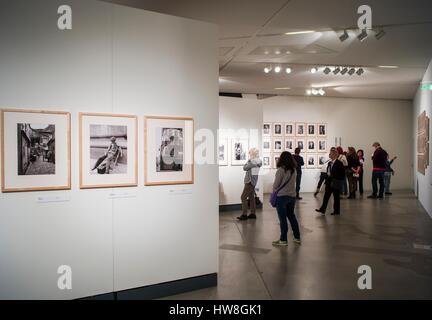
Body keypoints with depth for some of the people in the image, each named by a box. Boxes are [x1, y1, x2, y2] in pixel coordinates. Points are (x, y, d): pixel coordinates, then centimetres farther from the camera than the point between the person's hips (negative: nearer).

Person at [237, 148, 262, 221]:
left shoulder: (253, 161, -19)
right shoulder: (258, 161, 11)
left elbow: (245, 168, -12)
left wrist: (248, 160, 0)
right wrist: (249, 160, 3)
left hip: (250, 181, -10)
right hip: (253, 181, 10)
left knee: (243, 197, -8)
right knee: (251, 197, 13)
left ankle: (244, 214, -8)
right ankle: (253, 213, 17)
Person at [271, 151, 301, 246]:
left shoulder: (281, 170, -14)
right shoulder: (294, 170, 3)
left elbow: (276, 185, -9)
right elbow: (292, 183, 5)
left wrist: (274, 193, 9)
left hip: (281, 196, -6)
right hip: (292, 196, 6)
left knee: (283, 218, 2)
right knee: (291, 216, 18)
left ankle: (283, 240, 9)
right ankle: (297, 237, 25)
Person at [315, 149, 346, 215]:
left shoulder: (339, 163, -12)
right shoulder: (329, 163, 9)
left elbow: (343, 173, -12)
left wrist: (339, 181, -14)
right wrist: (327, 180, 7)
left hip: (336, 183, -6)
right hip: (329, 181, 6)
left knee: (336, 197, 5)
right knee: (326, 196, 5)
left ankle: (336, 211, 16)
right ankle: (322, 209, 7)